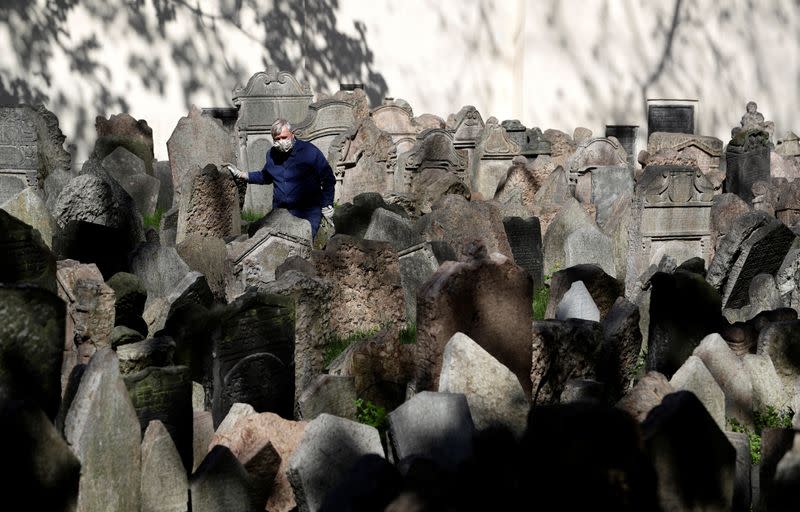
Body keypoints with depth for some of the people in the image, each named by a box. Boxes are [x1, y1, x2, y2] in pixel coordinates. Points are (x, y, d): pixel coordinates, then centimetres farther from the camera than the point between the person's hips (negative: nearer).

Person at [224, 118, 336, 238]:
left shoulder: (309, 151, -6)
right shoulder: (271, 154, 9)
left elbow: (328, 180, -1)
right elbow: (265, 177, 29)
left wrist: (327, 206, -6)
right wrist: (240, 174, 20)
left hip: (307, 215, -4)